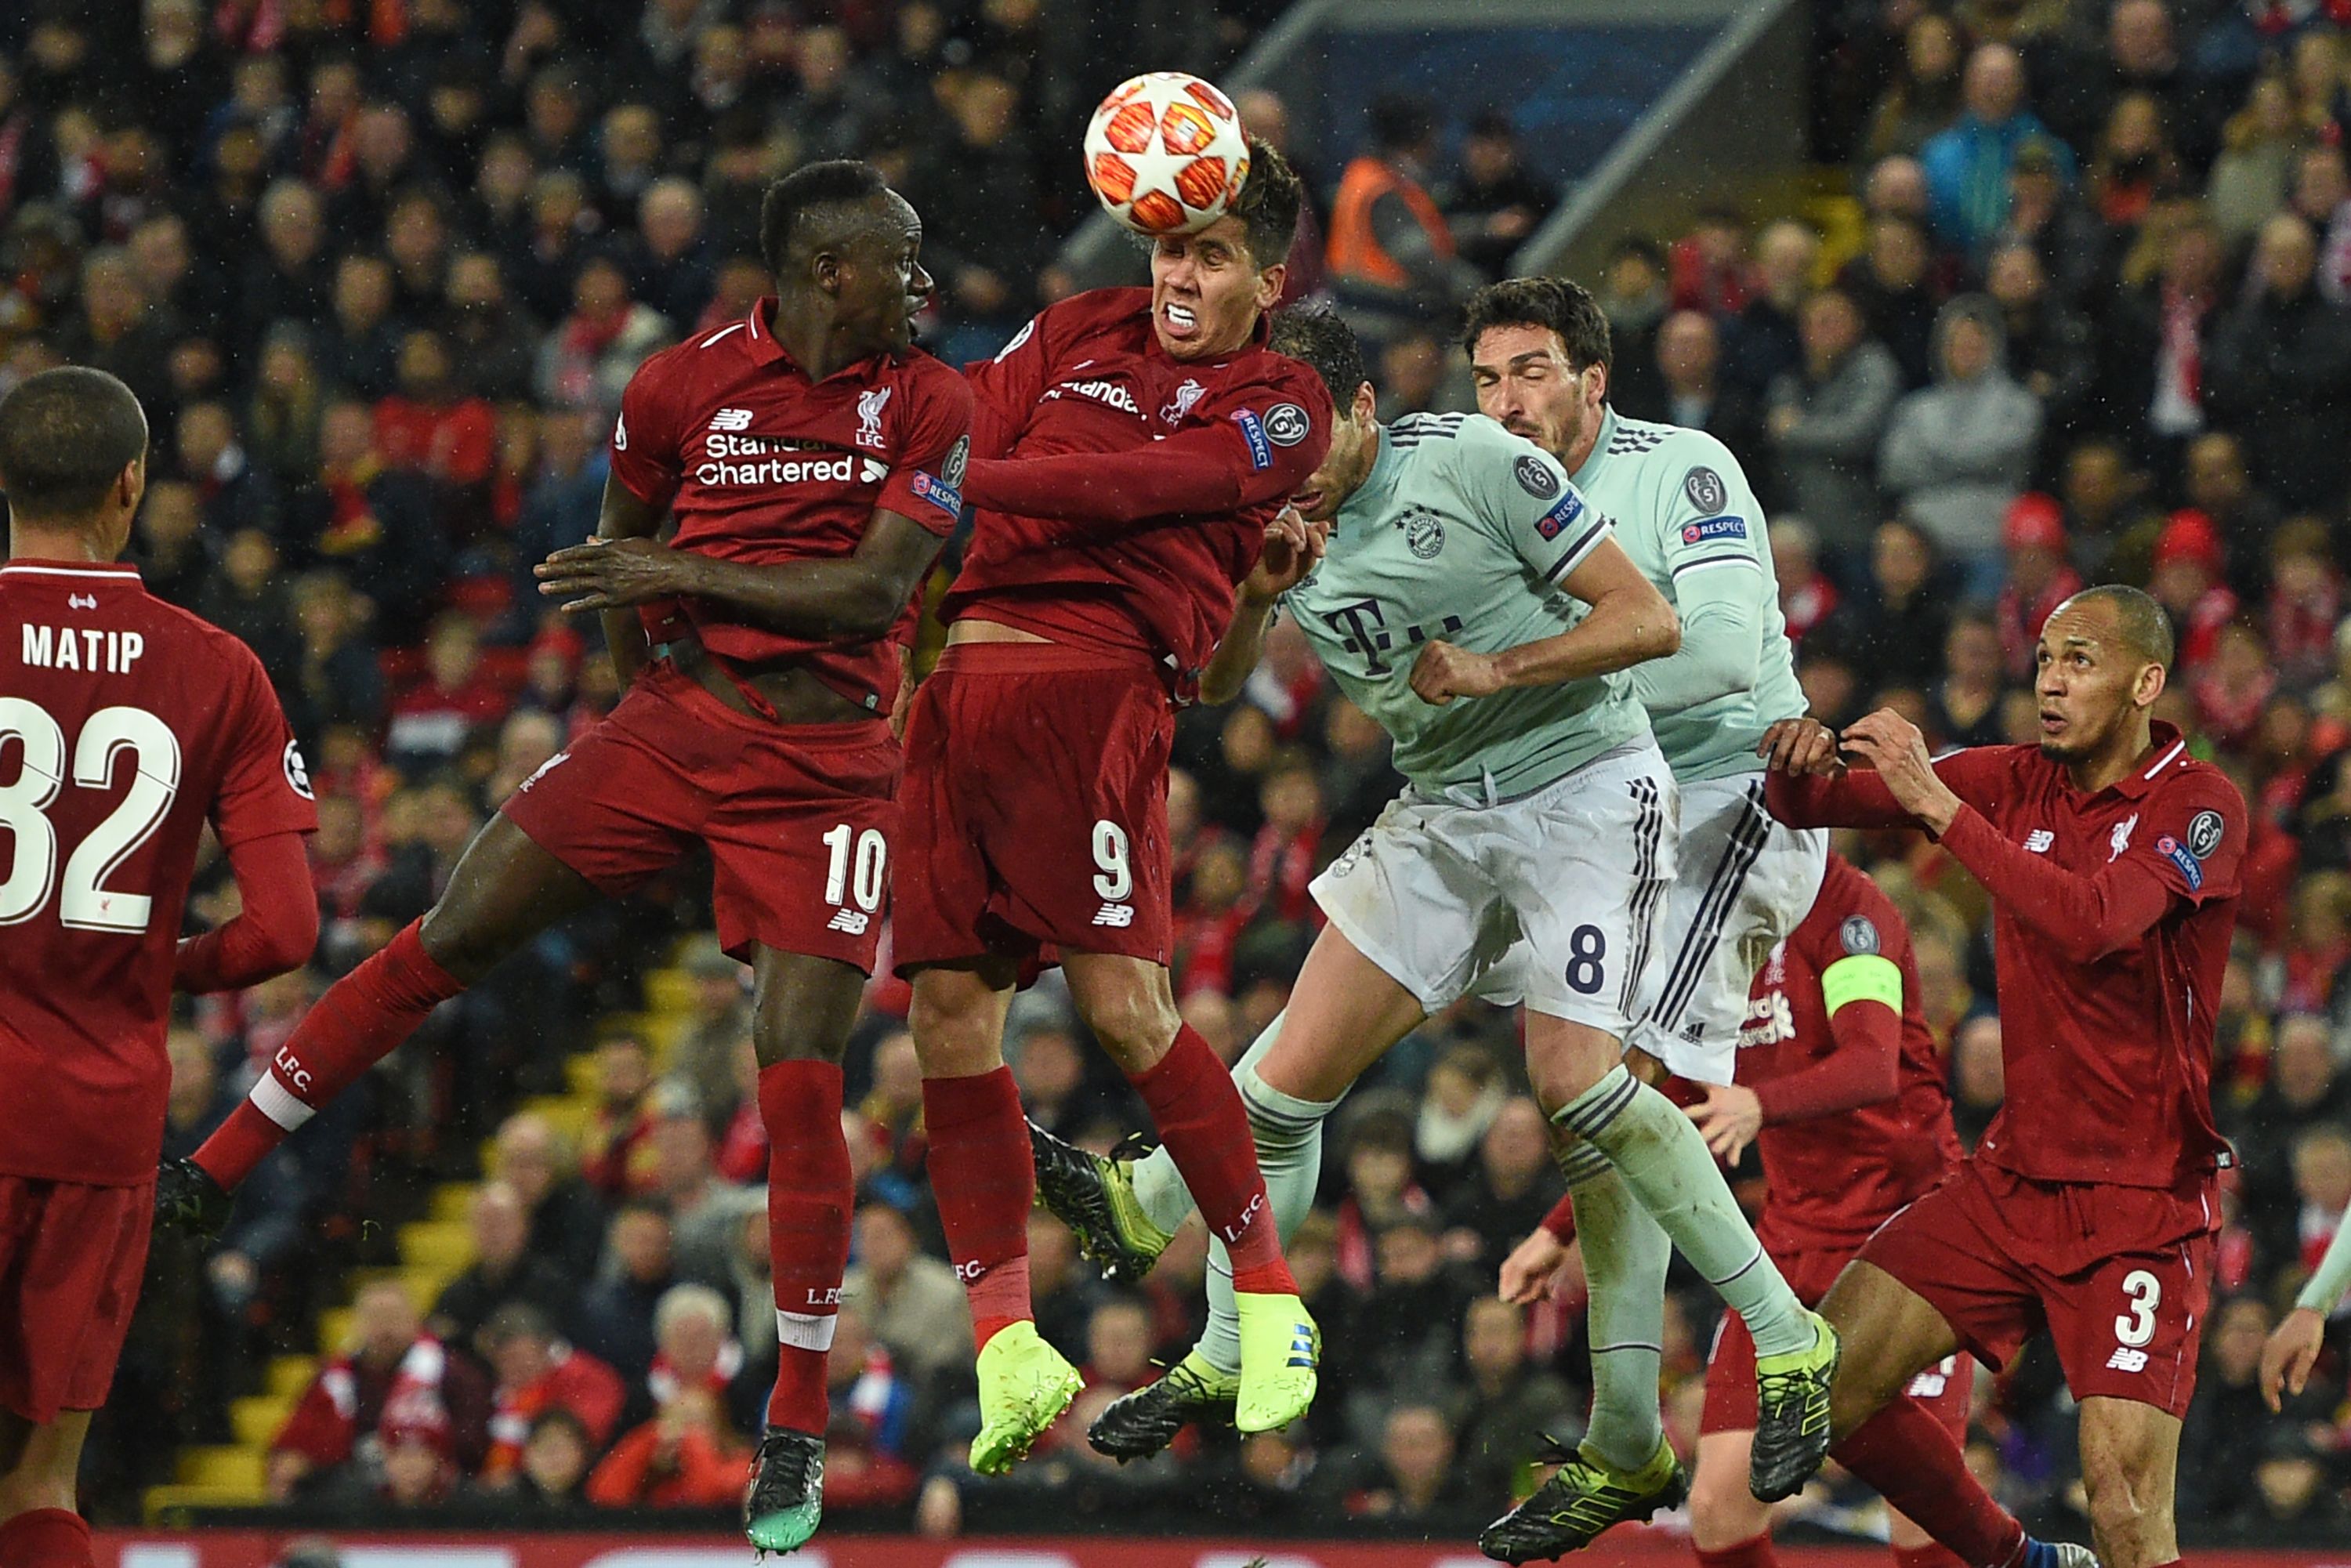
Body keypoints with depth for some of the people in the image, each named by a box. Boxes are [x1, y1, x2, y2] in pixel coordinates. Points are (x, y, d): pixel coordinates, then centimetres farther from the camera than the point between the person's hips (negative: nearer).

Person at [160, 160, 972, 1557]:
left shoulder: (930, 407, -3)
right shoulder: (681, 388, 0)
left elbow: (878, 588, -12)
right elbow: (623, 540, 17)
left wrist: (686, 576, -15)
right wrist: (652, 678, 13)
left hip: (826, 770, -2)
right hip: (676, 724, 2)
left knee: (802, 1079, -8)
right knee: (453, 936, -1)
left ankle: (798, 1433, 2)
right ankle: (215, 1174, 10)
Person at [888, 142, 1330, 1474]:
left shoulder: (1281, 410, 6)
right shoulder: (1082, 333, 23)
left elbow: (1126, 489, -6)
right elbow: (971, 432, 18)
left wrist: (957, 487, -8)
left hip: (1092, 689, -5)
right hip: (959, 676, 5)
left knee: (1123, 1003, -14)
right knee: (950, 1005, -3)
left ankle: (1270, 1299, 1)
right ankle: (1007, 1347, 2)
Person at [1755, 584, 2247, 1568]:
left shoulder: (2199, 805, -11)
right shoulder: (2019, 781, 6)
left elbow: (2091, 922, -28)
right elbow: (1815, 804, 5)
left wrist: (1936, 802, -30)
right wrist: (1800, 767, -20)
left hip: (2144, 1201, -6)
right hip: (2014, 1176, 6)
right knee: (1826, 1379, -1)